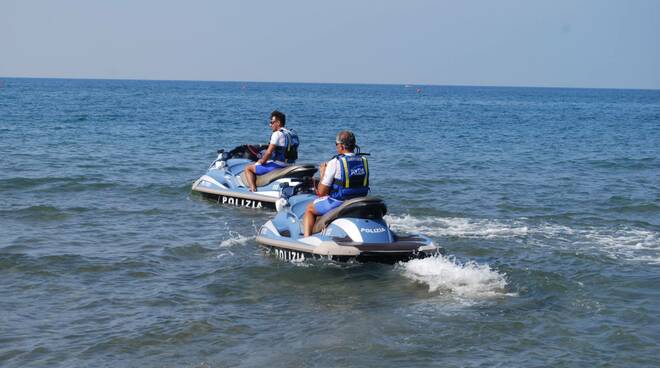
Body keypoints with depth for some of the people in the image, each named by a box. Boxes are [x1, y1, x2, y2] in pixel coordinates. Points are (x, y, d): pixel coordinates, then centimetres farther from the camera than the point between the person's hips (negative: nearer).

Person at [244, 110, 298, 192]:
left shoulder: (277, 134, -16)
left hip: (277, 166, -9)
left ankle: (253, 190, -17)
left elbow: (269, 152, -22)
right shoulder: (292, 134, 12)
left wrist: (261, 162, -5)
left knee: (248, 168, 0)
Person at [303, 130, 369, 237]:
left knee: (309, 208, 20)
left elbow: (321, 192, -11)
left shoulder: (334, 163, -16)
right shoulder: (364, 161, 1)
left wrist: (322, 174, 5)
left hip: (338, 204, -6)